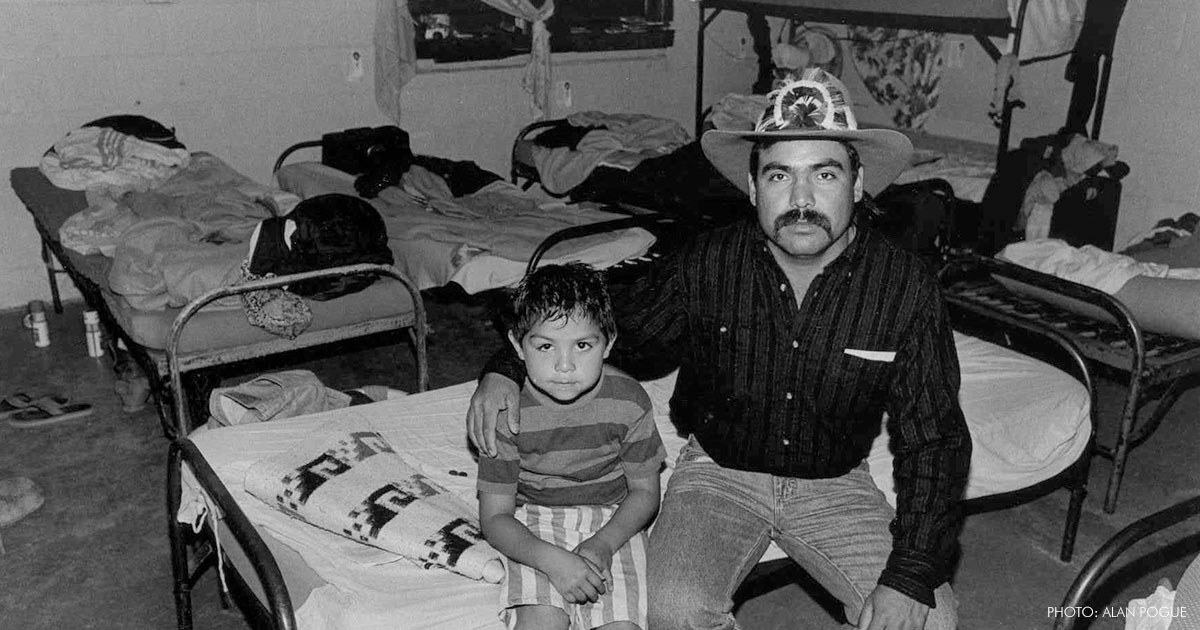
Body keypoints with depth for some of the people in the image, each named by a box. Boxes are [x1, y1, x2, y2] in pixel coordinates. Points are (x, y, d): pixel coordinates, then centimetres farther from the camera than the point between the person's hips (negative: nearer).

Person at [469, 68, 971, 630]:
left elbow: (933, 440, -10)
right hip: (717, 471, 0)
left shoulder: (905, 288, -15)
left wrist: (910, 576, -21)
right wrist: (506, 369, -16)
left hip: (834, 483, 1)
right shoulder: (705, 266, -14)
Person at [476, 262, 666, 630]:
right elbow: (495, 516, -10)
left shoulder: (628, 401, -14)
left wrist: (603, 544, -19)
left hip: (613, 520, 1)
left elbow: (645, 492, -1)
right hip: (534, 523, -1)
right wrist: (551, 560, -27)